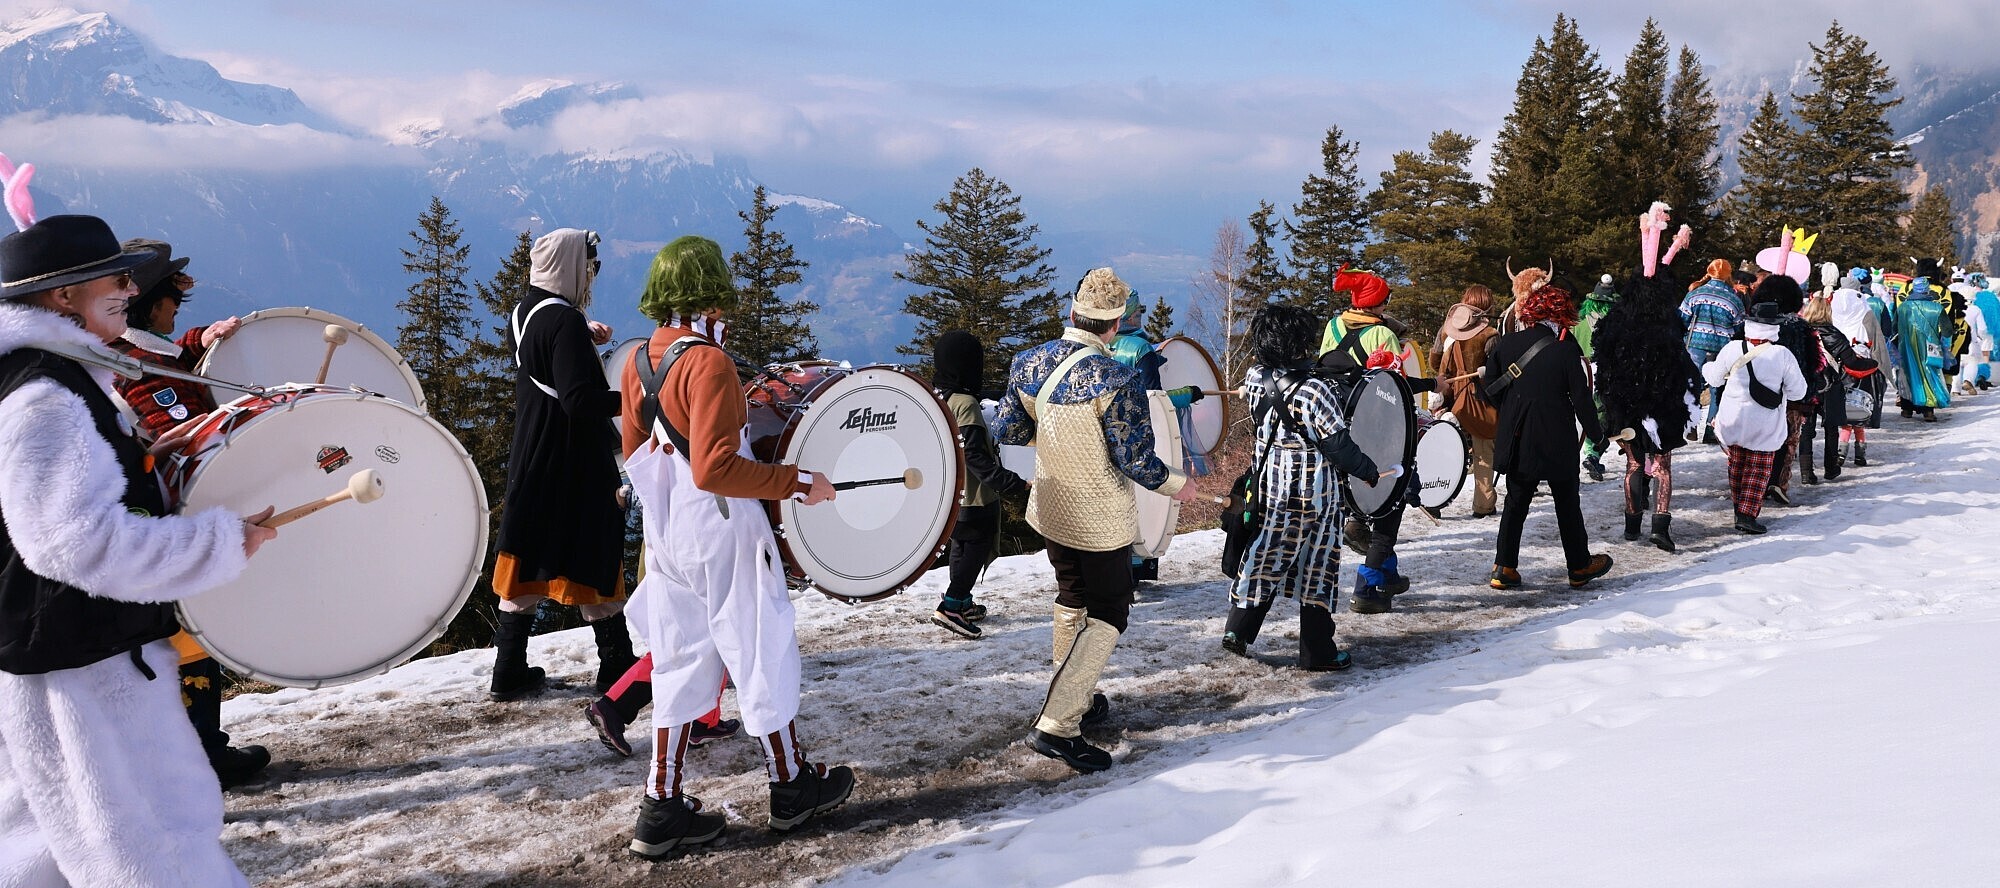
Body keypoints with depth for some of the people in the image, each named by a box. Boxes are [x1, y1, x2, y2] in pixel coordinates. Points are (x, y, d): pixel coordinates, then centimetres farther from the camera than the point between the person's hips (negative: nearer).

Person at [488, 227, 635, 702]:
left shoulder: (524, 312, 8)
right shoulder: (565, 321, -20)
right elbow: (581, 402, -27)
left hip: (532, 461, 9)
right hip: (573, 466, -9)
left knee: (527, 560, 12)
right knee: (594, 561, 2)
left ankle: (509, 672, 16)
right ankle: (618, 669, 12)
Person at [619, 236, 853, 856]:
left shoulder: (637, 363, 5)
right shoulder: (709, 362, -20)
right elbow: (715, 468, -26)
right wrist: (798, 482, -20)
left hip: (665, 538, 8)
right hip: (722, 538, -7)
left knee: (681, 665, 13)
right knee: (761, 658, 8)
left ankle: (663, 809, 15)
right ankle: (791, 787, 23)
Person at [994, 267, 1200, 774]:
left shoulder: (1028, 364, -7)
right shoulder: (1115, 381, -25)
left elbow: (1008, 433, 3)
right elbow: (1136, 461, -21)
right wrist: (1178, 485, -3)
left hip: (1051, 511, 6)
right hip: (1102, 522, -6)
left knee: (1072, 602, 24)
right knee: (1107, 617, 5)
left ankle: (1075, 699, 37)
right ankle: (1056, 725, -4)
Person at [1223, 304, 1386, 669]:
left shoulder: (1255, 379, -4)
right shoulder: (1314, 390, -21)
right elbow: (1337, 444, -16)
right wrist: (1368, 471, -2)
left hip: (1269, 482, 5)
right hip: (1313, 490, -5)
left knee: (1266, 555, 18)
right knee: (1316, 566, 6)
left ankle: (1237, 629, 16)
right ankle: (1317, 652, 15)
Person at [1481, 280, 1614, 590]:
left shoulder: (1506, 344, -1)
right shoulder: (1566, 349, -11)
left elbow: (1489, 387, 4)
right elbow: (1580, 397, -8)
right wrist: (1595, 432, 5)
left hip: (1517, 440, 3)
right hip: (1557, 442, -3)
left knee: (1516, 500, 11)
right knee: (1567, 502, 10)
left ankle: (1504, 568, 6)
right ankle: (1580, 566, 22)